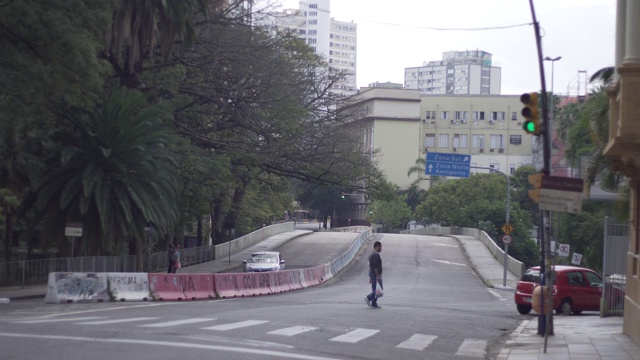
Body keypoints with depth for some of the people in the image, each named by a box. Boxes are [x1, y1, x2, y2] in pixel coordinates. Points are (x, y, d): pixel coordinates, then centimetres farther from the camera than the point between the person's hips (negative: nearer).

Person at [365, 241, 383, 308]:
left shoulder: (371, 255, 16)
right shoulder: (376, 255, -16)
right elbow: (375, 267, -23)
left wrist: (370, 277, 22)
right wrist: (378, 276, -23)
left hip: (371, 273, 10)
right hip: (376, 274, -10)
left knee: (374, 290, 10)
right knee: (379, 290, -5)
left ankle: (374, 304, 8)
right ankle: (369, 298, -9)